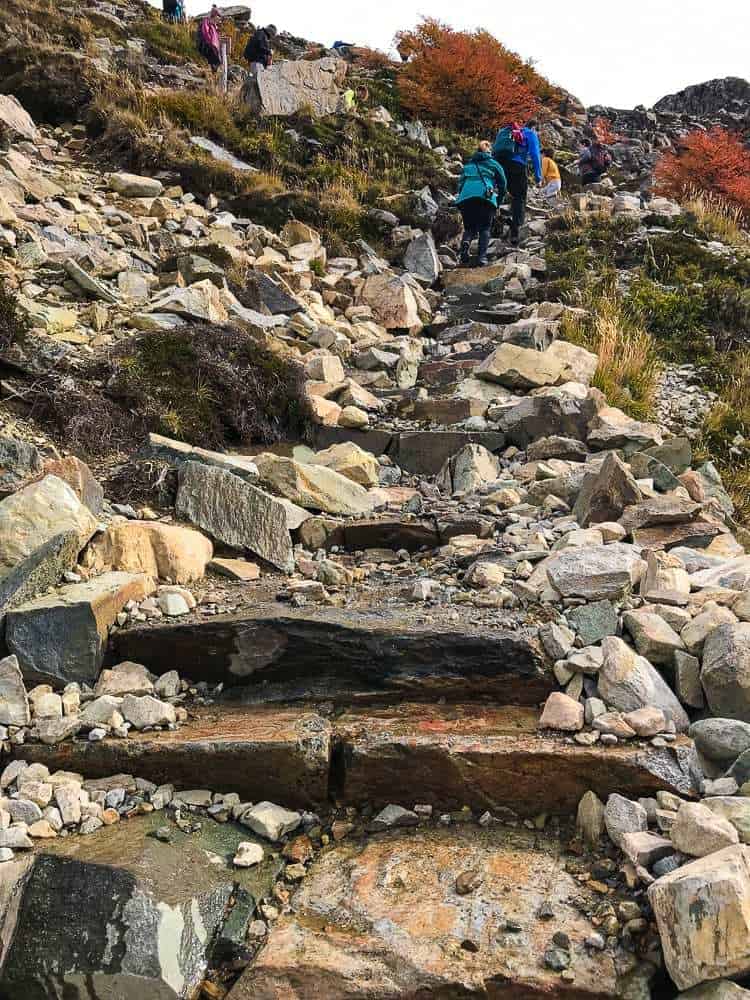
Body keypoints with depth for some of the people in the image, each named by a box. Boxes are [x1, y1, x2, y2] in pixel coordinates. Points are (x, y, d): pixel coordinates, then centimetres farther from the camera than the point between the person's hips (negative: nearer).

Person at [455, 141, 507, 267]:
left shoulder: (468, 165, 28)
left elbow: (460, 184, 25)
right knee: (485, 228, 9)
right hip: (485, 197, -2)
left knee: (469, 227, 15)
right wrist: (498, 202, 28)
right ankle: (482, 257, -10)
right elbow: (503, 185, 18)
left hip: (465, 198, 2)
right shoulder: (494, 164, 20)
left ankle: (466, 243, -18)